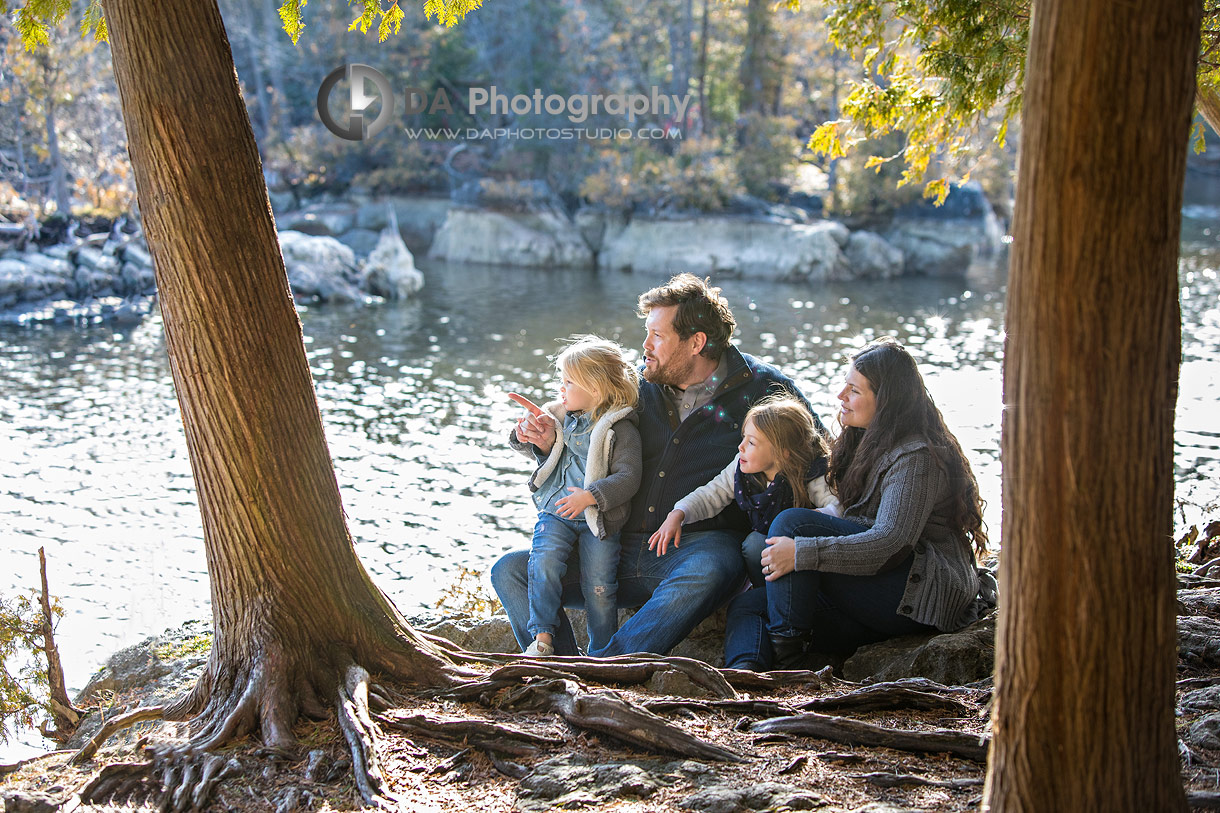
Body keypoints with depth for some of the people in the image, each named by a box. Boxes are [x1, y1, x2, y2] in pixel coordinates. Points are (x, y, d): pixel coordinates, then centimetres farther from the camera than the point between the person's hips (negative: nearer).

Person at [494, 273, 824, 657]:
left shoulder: (764, 388, 2)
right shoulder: (642, 389, 14)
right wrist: (551, 443, 4)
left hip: (702, 545, -5)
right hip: (625, 550, 5)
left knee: (703, 576, -42)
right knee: (510, 571, -10)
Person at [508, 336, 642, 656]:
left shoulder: (621, 430, -6)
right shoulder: (558, 415, 11)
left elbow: (628, 478, -14)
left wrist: (590, 496, -25)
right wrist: (526, 436, 4)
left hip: (598, 520, -4)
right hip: (556, 513, 4)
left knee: (599, 587, -8)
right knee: (544, 561, -22)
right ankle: (542, 636, -18)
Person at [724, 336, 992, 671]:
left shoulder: (917, 458, -13)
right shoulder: (868, 444, 17)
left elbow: (891, 541, -25)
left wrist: (802, 553, -30)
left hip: (924, 598, -10)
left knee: (793, 522, -22)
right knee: (748, 602, -6)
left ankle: (785, 650, -18)